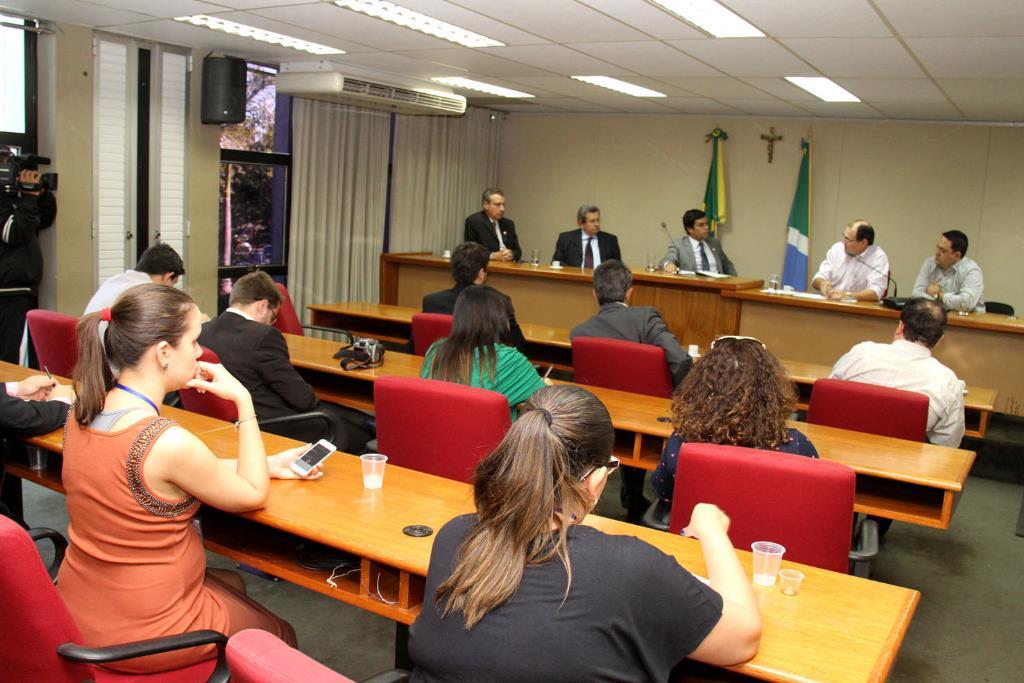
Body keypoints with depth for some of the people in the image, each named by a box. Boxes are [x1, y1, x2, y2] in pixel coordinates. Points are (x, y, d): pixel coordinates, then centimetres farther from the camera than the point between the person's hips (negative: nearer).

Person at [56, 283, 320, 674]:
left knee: (230, 583, 33)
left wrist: (267, 465, 6)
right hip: (144, 635, -7)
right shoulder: (168, 443, -31)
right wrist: (243, 402, -13)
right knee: (280, 639, 20)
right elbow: (253, 495, -14)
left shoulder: (83, 413, -6)